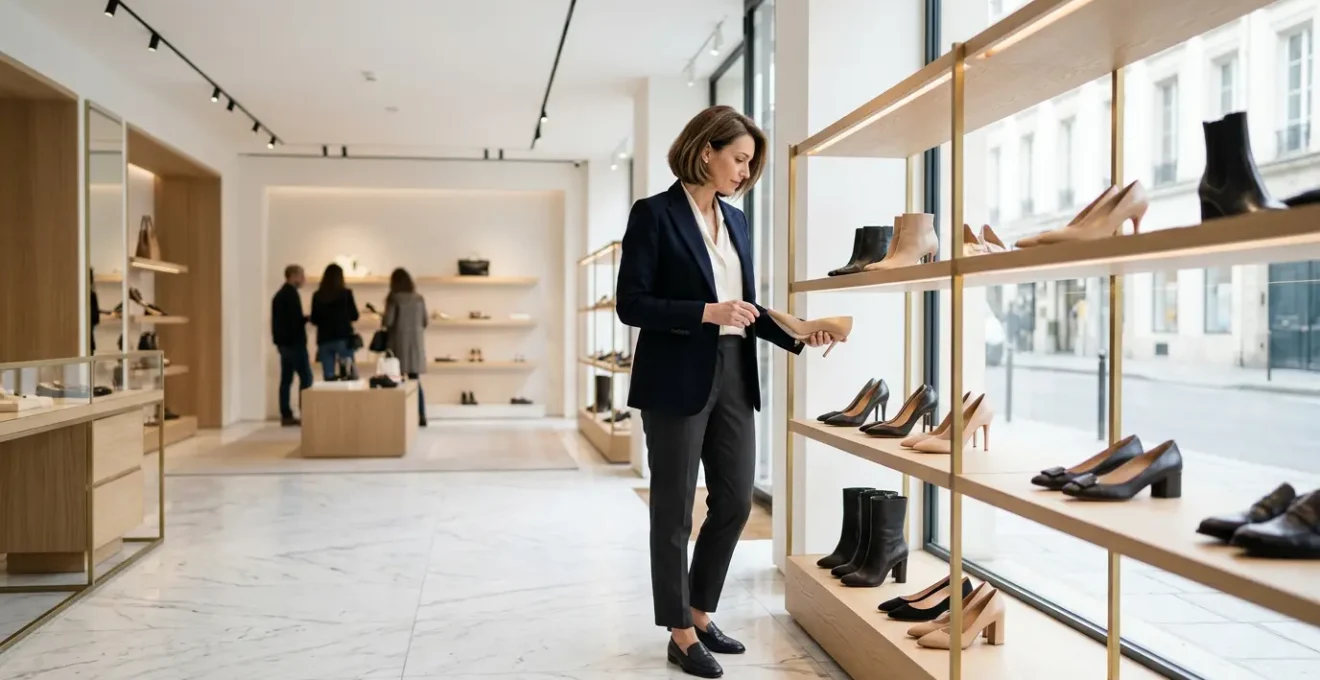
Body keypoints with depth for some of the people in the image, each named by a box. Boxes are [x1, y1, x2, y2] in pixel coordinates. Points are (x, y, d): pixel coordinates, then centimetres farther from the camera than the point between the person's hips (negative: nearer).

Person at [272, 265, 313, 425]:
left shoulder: (279, 294, 16)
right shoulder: (291, 294, -13)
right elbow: (296, 320, -19)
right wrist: (309, 318, -4)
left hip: (283, 342, 9)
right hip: (294, 342, -9)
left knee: (286, 379, 7)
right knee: (306, 378, -6)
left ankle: (286, 416, 7)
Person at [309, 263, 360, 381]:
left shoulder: (317, 295, 1)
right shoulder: (346, 293, -5)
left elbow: (314, 320, 6)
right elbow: (354, 316, 4)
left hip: (324, 340, 3)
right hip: (344, 338, -3)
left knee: (328, 377, 4)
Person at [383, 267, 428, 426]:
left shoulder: (394, 298, -8)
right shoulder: (419, 298, 4)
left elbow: (388, 322, -11)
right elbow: (425, 322, 7)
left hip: (399, 341, -4)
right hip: (416, 342, 4)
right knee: (414, 379, 10)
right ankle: (421, 417, 8)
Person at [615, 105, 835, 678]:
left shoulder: (736, 220, 13)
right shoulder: (654, 213, -8)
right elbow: (631, 304, -12)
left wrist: (795, 335, 2)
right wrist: (706, 312, -21)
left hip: (733, 377, 7)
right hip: (677, 380, -7)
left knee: (735, 502, 11)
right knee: (674, 509, 5)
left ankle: (700, 614, 30)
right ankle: (681, 633, 20)